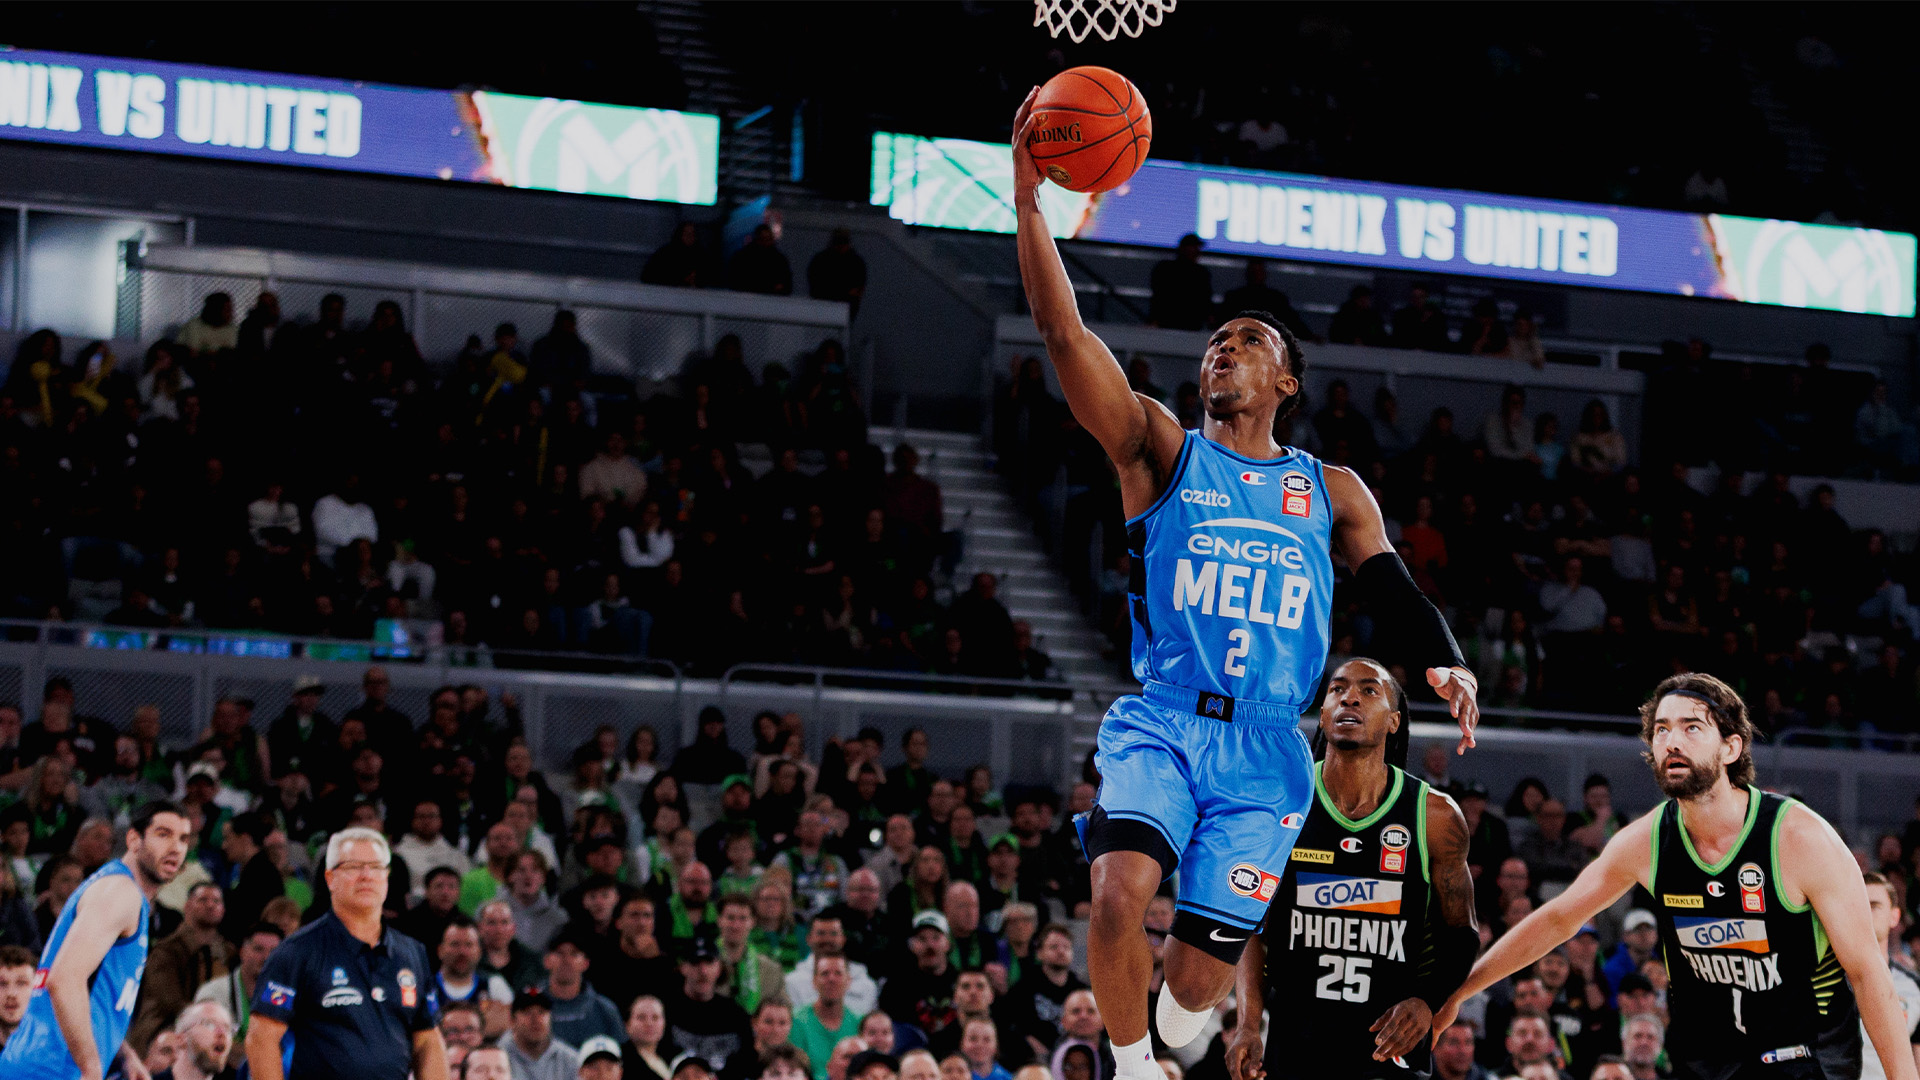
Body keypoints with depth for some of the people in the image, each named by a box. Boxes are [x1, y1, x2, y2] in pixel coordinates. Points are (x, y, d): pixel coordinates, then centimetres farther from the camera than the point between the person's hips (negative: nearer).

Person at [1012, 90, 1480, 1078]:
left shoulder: (1331, 493, 17)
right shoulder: (1161, 452, 10)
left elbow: (1393, 588, 8)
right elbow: (1066, 337, 0)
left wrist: (1446, 663, -15)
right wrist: (1028, 198, -10)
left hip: (1265, 751, 1)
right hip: (1160, 724, -1)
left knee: (1201, 977, -3)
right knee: (1119, 898, -28)